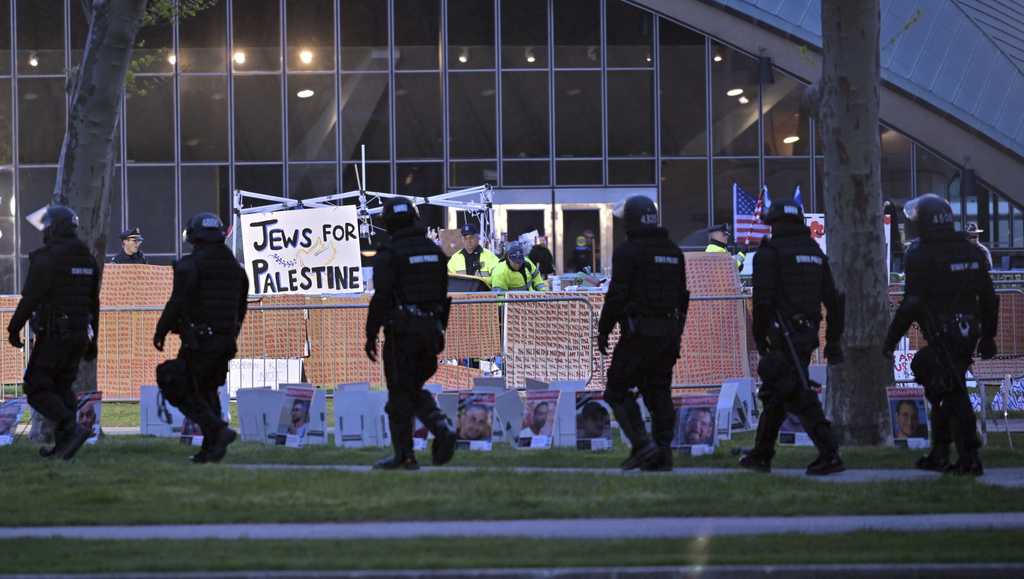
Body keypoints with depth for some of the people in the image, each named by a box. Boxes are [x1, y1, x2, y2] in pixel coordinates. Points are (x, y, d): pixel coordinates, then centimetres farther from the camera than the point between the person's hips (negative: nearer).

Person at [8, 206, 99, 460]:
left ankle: (71, 428, -22)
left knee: (37, 389, -4)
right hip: (80, 334, 8)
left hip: (52, 334, -7)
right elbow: (94, 304, 17)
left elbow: (30, 298, -15)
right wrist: (92, 341, 22)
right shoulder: (88, 260, 12)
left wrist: (14, 328, -6)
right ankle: (62, 445, 9)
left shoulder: (46, 259, -12)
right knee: (62, 387, 15)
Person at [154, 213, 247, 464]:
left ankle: (218, 430, -18)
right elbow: (241, 307, 17)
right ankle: (211, 448, 11)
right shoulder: (234, 267, 12)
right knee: (208, 391, 17)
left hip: (198, 341, -7)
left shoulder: (190, 266, -10)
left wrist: (161, 332, -5)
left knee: (183, 392, -1)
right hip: (225, 340, 7)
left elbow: (177, 303, -15)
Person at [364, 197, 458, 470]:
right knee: (415, 388, 17)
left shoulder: (388, 255, -10)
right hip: (430, 329, 6)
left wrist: (371, 335, -8)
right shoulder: (435, 251, 10)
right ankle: (442, 429, -6)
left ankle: (404, 455, 2)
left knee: (400, 393, 1)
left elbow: (381, 297, -14)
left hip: (401, 332, -6)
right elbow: (443, 294, 13)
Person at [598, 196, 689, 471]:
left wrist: (603, 330, -4)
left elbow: (617, 295, -13)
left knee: (617, 390, 0)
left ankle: (643, 445, -11)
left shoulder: (628, 252, -9)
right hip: (668, 332, 7)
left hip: (638, 333, -7)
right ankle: (663, 454, 4)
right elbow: (682, 297, 17)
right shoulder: (673, 252, 14)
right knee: (658, 392, 9)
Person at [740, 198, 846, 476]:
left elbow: (763, 299, -13)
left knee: (800, 396, -10)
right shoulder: (815, 251, 15)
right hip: (808, 333, 8)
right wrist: (833, 339, 16)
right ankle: (761, 455, 23)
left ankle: (829, 456, -17)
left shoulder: (770, 253, -6)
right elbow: (832, 299, 14)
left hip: (784, 335, -8)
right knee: (775, 393, 17)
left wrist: (759, 338, -6)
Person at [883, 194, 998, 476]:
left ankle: (970, 458, -9)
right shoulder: (972, 252, 10)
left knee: (953, 394, -5)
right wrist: (988, 336, 21)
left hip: (942, 336, -7)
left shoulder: (921, 255, -11)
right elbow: (989, 298, 13)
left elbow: (912, 303, -15)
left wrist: (891, 339, -7)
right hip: (968, 334, 7)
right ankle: (939, 454, 22)